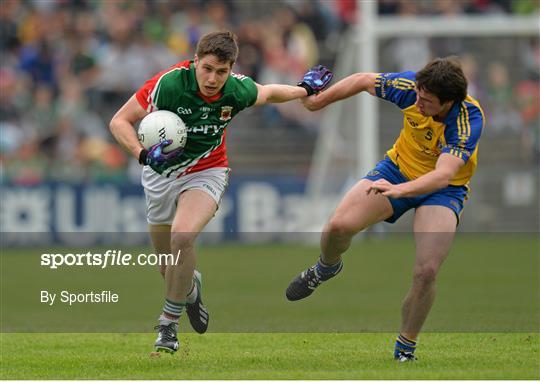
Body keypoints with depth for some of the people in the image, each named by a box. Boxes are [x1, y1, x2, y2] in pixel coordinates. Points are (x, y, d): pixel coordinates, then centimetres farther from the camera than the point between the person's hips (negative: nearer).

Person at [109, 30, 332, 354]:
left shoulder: (238, 90, -19)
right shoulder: (169, 83, -28)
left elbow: (269, 93, 6)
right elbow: (120, 121, -22)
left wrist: (305, 89, 18)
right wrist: (143, 153, -38)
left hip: (206, 172, -1)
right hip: (161, 173, 1)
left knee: (183, 236, -29)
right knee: (168, 267, 10)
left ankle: (169, 323, -13)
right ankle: (191, 288, 49)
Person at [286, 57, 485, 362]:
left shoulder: (469, 121, -33)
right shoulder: (412, 87, -22)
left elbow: (443, 175, -44)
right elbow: (364, 81, -2)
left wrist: (399, 189, -59)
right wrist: (319, 101, 7)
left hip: (443, 189, -3)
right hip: (400, 167, 4)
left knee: (426, 272, -22)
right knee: (339, 225, -17)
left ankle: (405, 349, 3)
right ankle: (326, 268, 22)